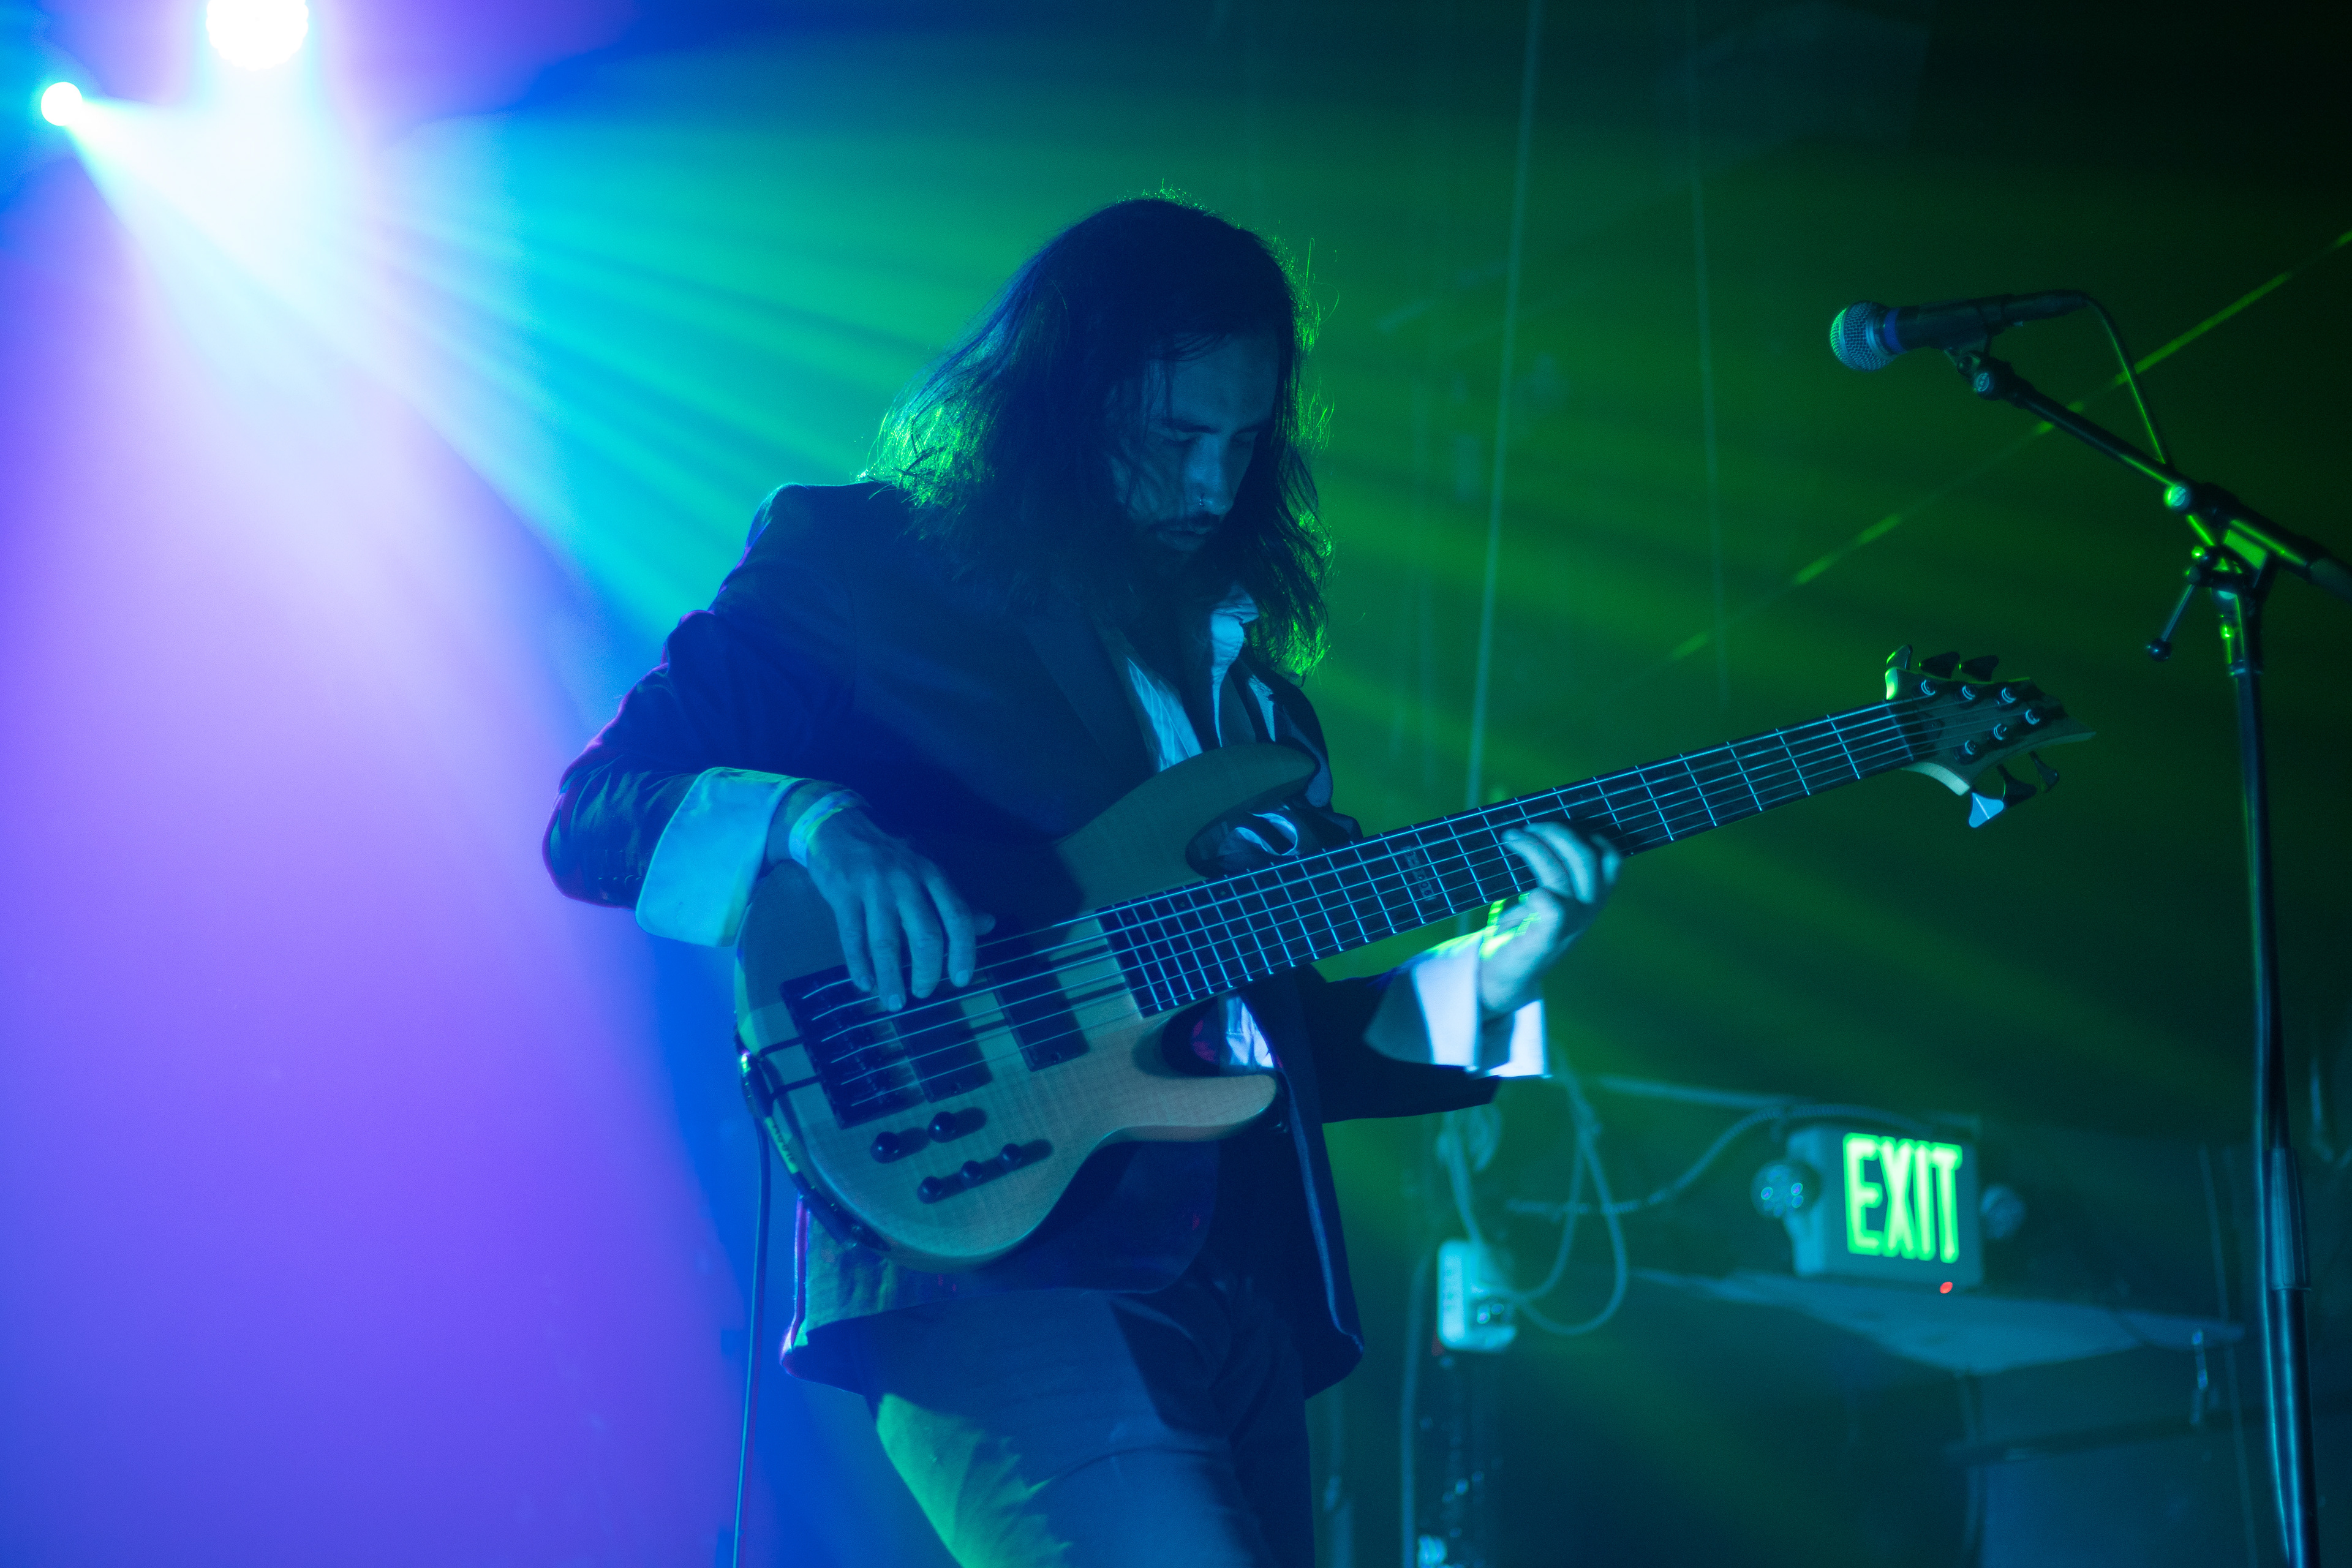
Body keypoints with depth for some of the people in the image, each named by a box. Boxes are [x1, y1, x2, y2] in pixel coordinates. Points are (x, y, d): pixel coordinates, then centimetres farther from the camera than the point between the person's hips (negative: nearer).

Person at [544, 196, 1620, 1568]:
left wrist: (1477, 985, 4)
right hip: (989, 1260, -7)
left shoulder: (1237, 675, 21)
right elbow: (594, 819, -3)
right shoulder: (859, 571, 4)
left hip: (1241, 1293, 7)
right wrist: (810, 820, -20)